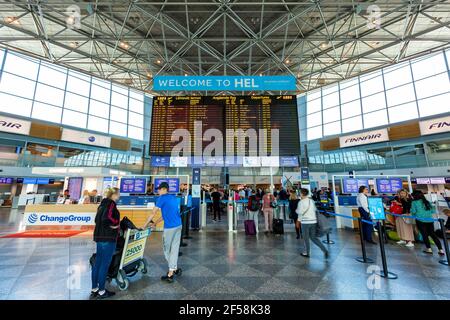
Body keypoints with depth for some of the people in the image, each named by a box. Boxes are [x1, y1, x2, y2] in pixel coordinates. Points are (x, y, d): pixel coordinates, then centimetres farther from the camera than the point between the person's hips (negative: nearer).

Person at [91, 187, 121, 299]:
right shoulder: (111, 203, -15)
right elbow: (107, 218, -29)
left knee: (98, 262, 16)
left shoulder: (103, 203, 13)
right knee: (105, 264, 3)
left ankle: (94, 289, 28)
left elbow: (97, 219, 16)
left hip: (100, 236, 9)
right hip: (108, 237, -9)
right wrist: (116, 223, -13)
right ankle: (101, 291, 15)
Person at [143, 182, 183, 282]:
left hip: (170, 227, -7)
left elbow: (153, 213, -5)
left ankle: (173, 269, 23)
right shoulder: (174, 198, 14)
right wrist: (155, 223, 24)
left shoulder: (162, 198, -8)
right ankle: (174, 269, 25)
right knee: (175, 248, 16)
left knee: (167, 249, 13)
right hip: (178, 225, 7)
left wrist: (145, 225, 8)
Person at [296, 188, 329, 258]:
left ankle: (307, 253, 22)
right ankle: (324, 250, 9)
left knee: (306, 238, 10)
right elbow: (315, 209, 13)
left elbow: (300, 212, -15)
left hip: (305, 222, -6)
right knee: (313, 237, 18)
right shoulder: (312, 200, 5)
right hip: (313, 221, 6)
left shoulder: (301, 202, -13)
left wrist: (296, 210, 4)